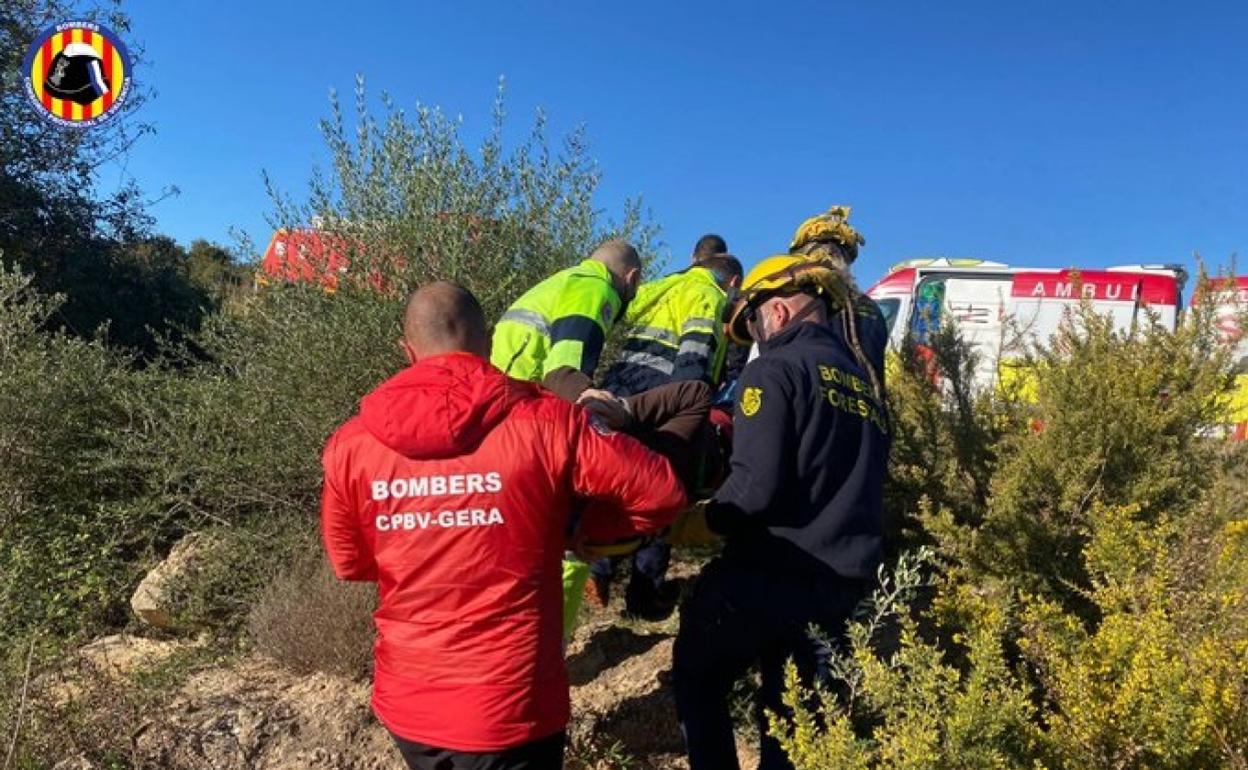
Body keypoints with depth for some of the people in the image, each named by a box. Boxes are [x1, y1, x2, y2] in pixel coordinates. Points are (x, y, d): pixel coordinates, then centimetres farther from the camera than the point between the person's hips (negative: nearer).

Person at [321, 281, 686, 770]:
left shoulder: (351, 444, -8)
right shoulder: (542, 423, -18)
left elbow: (350, 564, 6)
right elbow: (661, 493, -10)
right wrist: (585, 528, 5)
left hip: (403, 703, 4)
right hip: (509, 709, -3)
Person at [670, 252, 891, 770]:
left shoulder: (777, 369, -11)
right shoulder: (864, 377, 12)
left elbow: (756, 485, -20)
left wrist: (696, 522, -5)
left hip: (772, 570, -7)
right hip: (845, 579, 7)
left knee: (697, 679, 16)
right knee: (789, 705, 20)